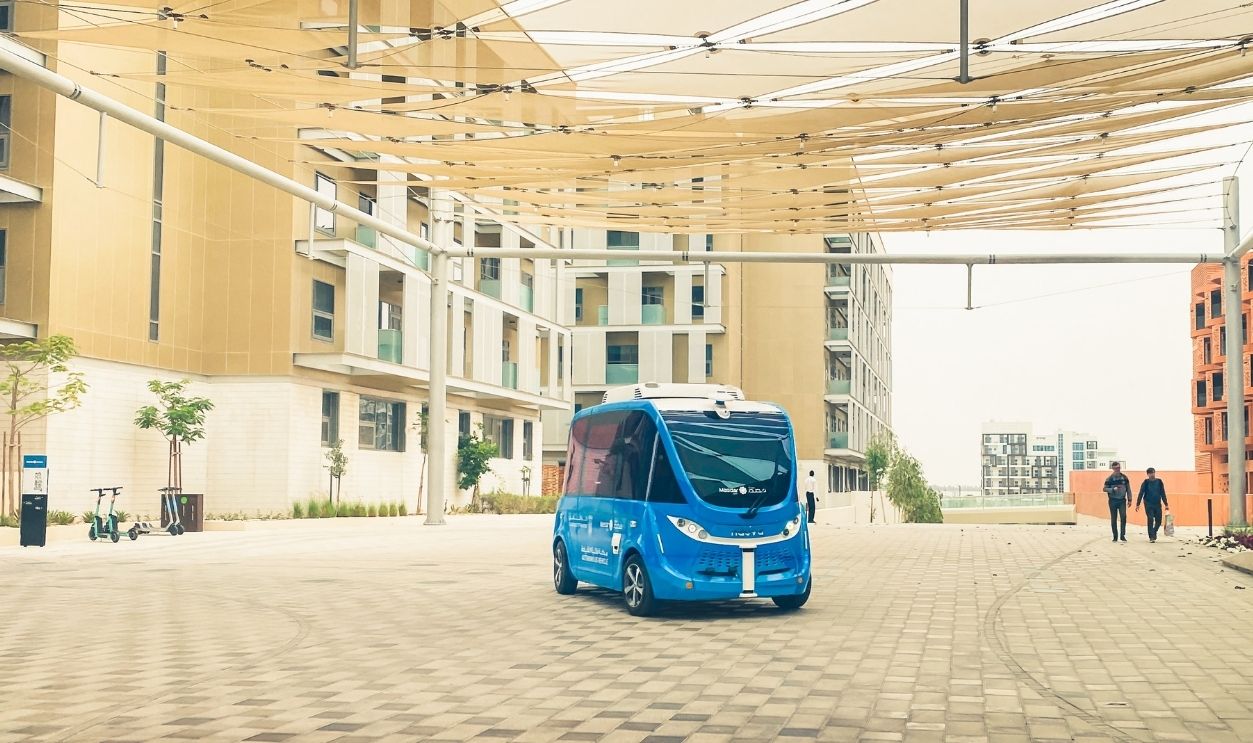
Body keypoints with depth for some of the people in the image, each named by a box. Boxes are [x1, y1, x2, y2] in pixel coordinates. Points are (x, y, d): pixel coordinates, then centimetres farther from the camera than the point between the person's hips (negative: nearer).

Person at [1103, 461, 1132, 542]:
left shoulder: (1124, 478, 6)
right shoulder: (1109, 479, -2)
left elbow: (1128, 489, 11)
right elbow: (1105, 489, -2)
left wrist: (1129, 499, 8)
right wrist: (1113, 489, -18)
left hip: (1122, 500, 1)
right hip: (1113, 501, -1)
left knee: (1123, 517, -13)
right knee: (1114, 519, 3)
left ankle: (1122, 535, -7)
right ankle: (1115, 536, 12)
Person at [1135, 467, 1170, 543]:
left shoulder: (1159, 482, 5)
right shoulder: (1145, 483, -1)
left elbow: (1163, 494, 9)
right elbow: (1141, 494, -1)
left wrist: (1166, 504, 8)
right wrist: (1138, 504, -5)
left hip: (1158, 504, 3)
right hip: (1148, 504, -3)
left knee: (1158, 521, 4)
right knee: (1150, 520, -10)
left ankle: (1154, 532, 31)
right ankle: (1151, 537, -5)